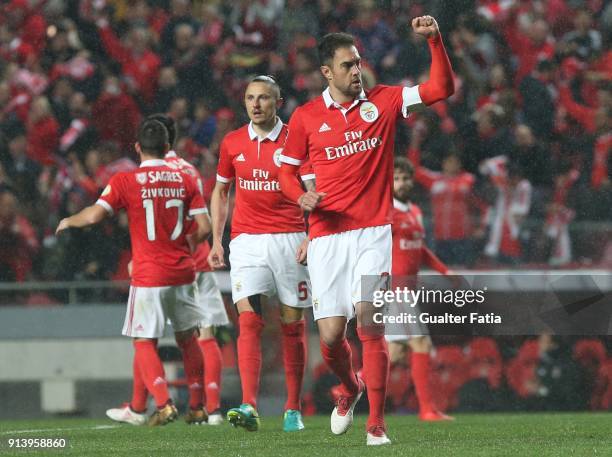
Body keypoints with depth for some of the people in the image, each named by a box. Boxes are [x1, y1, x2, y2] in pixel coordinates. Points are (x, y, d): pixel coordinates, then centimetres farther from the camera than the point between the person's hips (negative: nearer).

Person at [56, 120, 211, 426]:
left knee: (144, 343, 1)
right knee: (187, 338, 18)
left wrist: (68, 222, 7)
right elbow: (204, 227, 1)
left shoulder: (126, 181, -6)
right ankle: (197, 406, 22)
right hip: (182, 272, 4)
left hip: (148, 275, -4)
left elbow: (94, 215, -13)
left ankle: (164, 404, -16)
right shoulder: (185, 180, 4)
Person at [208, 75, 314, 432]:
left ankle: (293, 410, 12)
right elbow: (221, 191, 19)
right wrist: (216, 240, 12)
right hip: (246, 241, 2)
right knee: (248, 319, -13)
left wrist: (312, 238, -16)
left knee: (293, 323, 3)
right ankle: (249, 408, -22)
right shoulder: (233, 143, 8)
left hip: (289, 239, -1)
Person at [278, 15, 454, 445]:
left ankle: (376, 422, -8)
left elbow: (441, 88, 0)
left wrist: (435, 40, -12)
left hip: (373, 232, -1)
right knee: (331, 335, -3)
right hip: (327, 235, 1)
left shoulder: (383, 102, 5)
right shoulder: (305, 117, 4)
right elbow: (287, 171, 13)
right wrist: (302, 196, -8)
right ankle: (351, 387, 31)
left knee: (369, 322, -15)